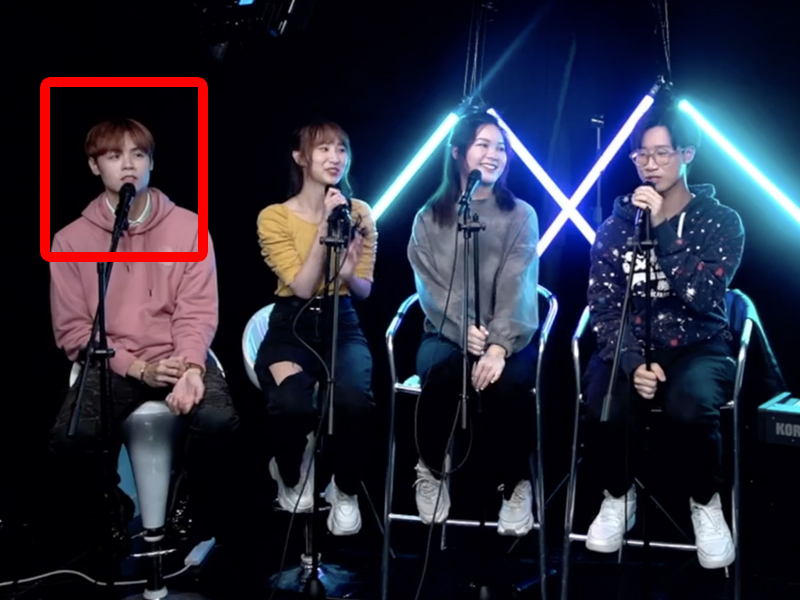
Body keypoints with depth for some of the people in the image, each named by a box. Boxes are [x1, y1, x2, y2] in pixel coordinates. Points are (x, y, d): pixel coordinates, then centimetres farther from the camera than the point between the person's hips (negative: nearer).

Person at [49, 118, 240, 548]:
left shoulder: (188, 227, 3)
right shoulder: (71, 240, 3)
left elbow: (197, 311, -2)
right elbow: (72, 329, 0)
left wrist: (191, 368, -22)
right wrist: (138, 369, -13)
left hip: (179, 357, 0)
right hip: (111, 365, 0)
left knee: (219, 420, -31)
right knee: (69, 439, -28)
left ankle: (190, 504, 2)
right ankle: (109, 508, 6)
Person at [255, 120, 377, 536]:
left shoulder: (359, 213, 4)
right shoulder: (274, 217, -5)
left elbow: (364, 291, 4)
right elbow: (302, 287, -13)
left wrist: (348, 272, -19)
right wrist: (324, 226, -17)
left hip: (343, 324, 2)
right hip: (292, 327, -2)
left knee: (355, 399, -32)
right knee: (292, 405, -33)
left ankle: (345, 491, -4)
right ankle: (292, 472, 5)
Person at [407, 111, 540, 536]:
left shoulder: (521, 215, 5)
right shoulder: (429, 218, 8)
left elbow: (517, 287, -9)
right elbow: (429, 287, -3)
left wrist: (498, 346, -25)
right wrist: (464, 330, -22)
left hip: (508, 337, 0)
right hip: (446, 334, 1)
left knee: (508, 382, -34)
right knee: (441, 370, -34)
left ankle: (516, 485, -10)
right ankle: (430, 470, -7)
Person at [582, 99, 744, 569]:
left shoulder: (721, 221, -2)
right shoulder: (616, 225, 5)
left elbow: (703, 296, -17)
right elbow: (605, 306, -1)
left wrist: (662, 229, -20)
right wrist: (632, 363, -18)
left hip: (699, 348, -1)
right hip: (630, 348, 2)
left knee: (690, 405, -36)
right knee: (606, 406, -32)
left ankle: (706, 503, -5)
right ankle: (619, 496, 0)